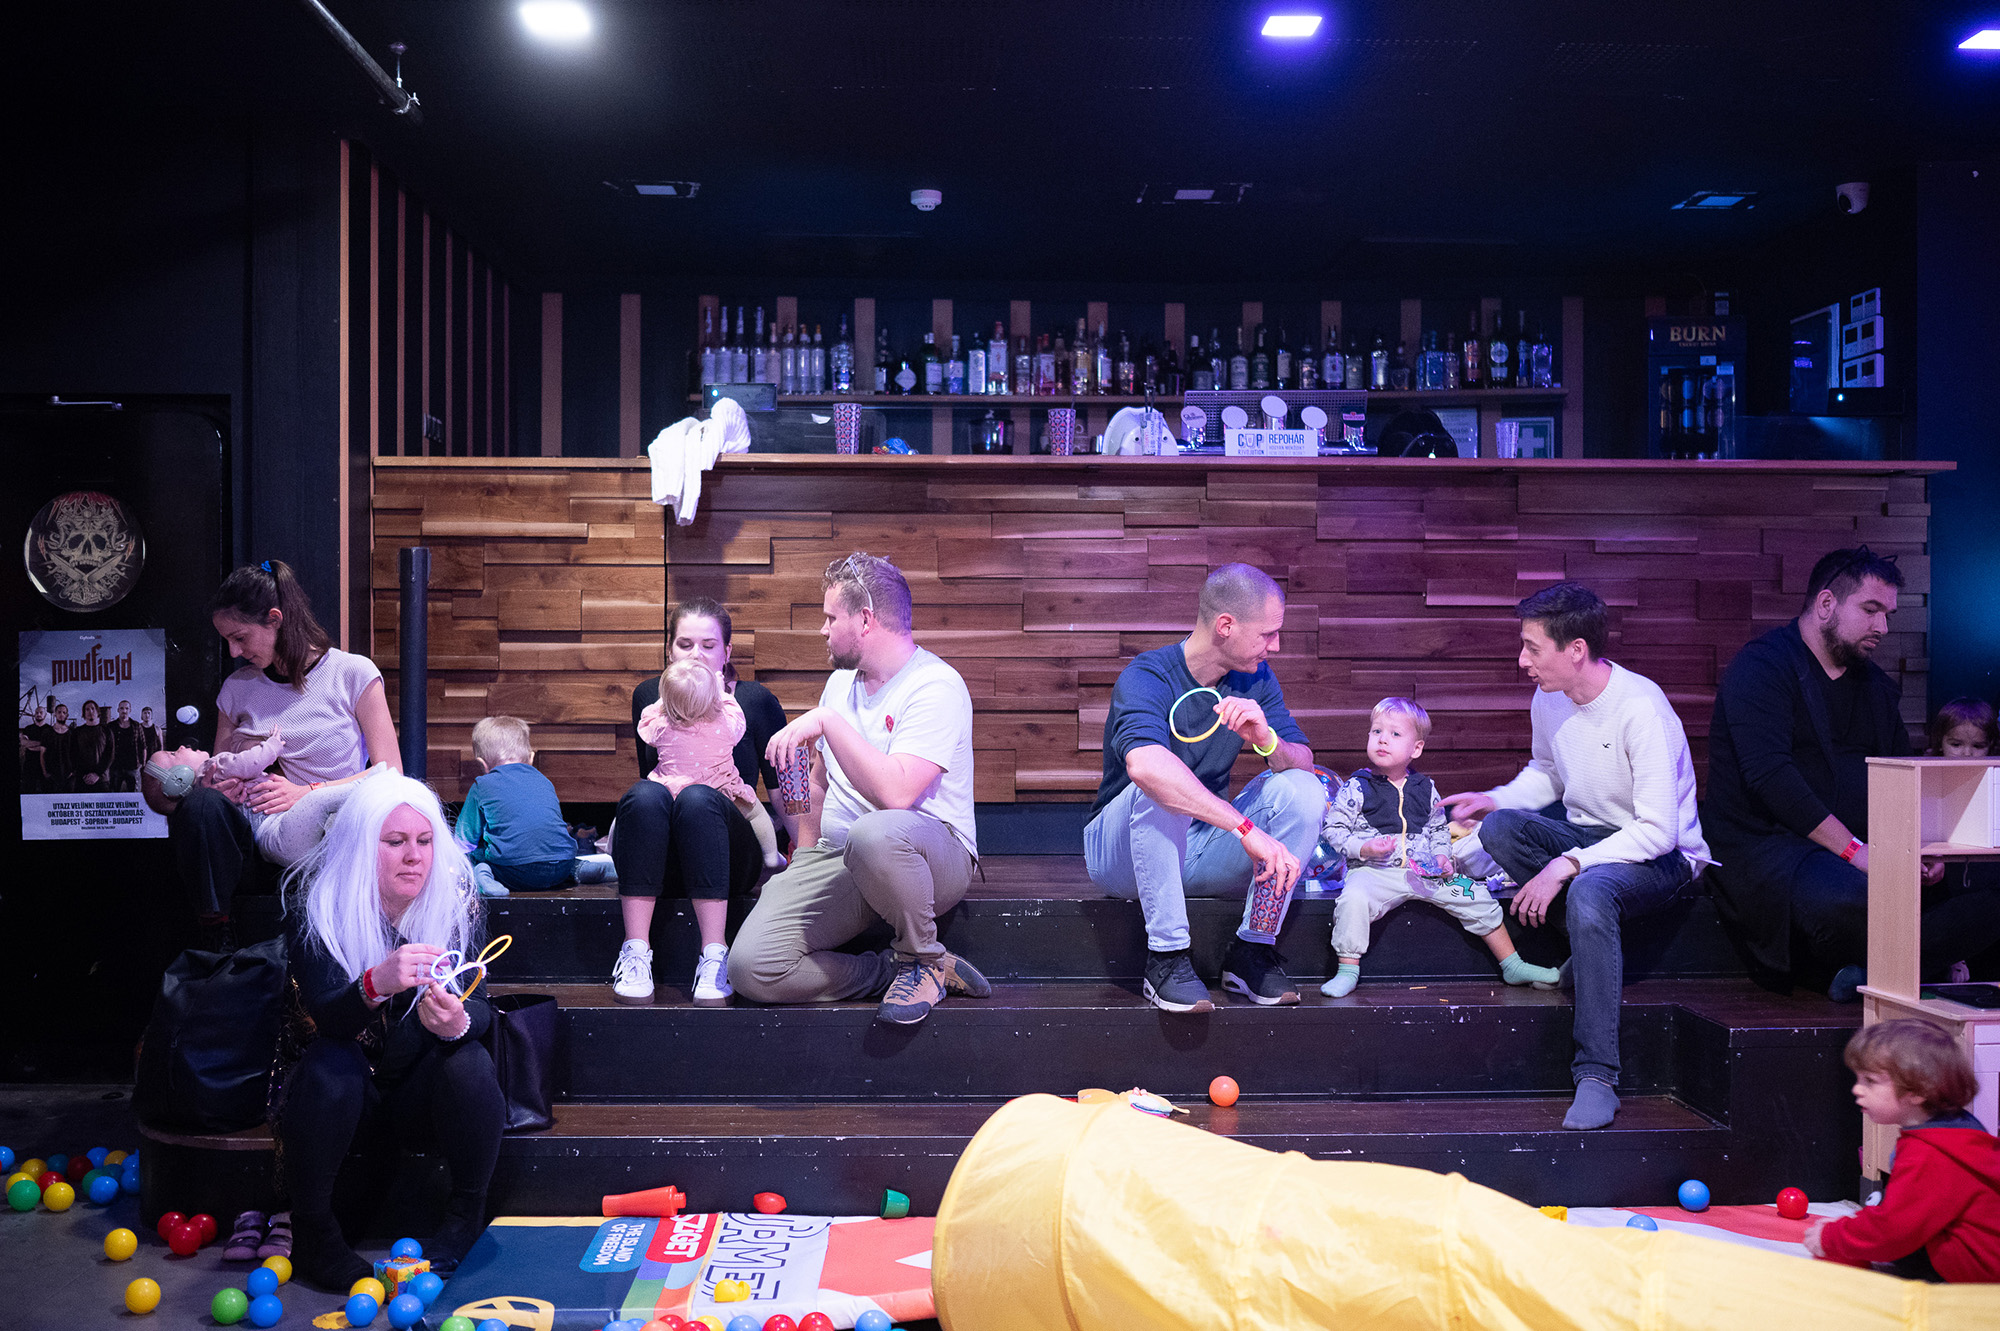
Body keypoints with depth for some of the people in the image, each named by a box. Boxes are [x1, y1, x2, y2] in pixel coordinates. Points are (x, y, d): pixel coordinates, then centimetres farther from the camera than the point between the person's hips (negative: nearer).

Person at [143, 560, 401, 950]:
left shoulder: (352, 673, 3)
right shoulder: (238, 689, 16)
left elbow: (390, 772, -2)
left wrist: (307, 793, -14)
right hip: (264, 834, 4)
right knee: (201, 805, -31)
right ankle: (215, 942, -17)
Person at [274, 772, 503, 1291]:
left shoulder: (457, 899, -10)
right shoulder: (314, 900, -16)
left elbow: (479, 1006, -16)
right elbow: (327, 1017, -26)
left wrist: (457, 1021, -42)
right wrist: (376, 984, -50)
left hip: (419, 1091, 2)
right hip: (344, 1090, -1)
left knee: (468, 1060, -28)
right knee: (330, 1067, -33)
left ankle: (467, 1217, -5)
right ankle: (312, 1233, -13)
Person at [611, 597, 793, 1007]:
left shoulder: (755, 701, 6)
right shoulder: (649, 696, 12)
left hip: (728, 857, -1)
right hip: (655, 859, 2)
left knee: (698, 798, -33)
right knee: (647, 794, -31)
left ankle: (714, 957, -33)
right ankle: (635, 953, -30)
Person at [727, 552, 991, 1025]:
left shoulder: (936, 685, -12)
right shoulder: (841, 682, 15)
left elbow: (895, 793, -26)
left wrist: (827, 721, -23)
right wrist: (805, 861, 16)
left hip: (934, 853, -6)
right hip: (839, 859, 6)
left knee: (874, 835, -44)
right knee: (751, 967, -18)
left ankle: (923, 959, -15)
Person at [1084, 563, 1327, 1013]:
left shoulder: (1256, 679, -1)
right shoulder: (1148, 678, -23)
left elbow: (1304, 763, -7)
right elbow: (1145, 765, -44)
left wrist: (1267, 740, -31)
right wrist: (1247, 829, -50)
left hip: (1201, 850, 5)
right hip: (1124, 853, -5)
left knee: (1304, 789, -17)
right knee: (1159, 787, -37)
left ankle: (1252, 951, -11)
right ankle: (1166, 957, -27)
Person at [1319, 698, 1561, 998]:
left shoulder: (1425, 789, 10)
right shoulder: (1357, 788, -3)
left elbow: (1439, 828, 22)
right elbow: (1332, 829, -3)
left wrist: (1442, 855, 2)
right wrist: (1363, 849, -18)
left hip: (1425, 872, 4)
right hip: (1374, 871, -4)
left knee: (1478, 896, -4)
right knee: (1352, 899, -35)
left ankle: (1512, 965, 13)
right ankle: (1347, 971, -20)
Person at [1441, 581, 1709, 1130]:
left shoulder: (1640, 707, -24)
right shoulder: (1548, 700, -1)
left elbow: (1658, 831, -27)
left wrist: (1565, 866, -32)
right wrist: (1495, 799, -2)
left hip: (1663, 855, -7)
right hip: (1587, 834, 7)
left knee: (1589, 893, -39)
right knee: (1499, 827, -21)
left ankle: (1598, 1076, -34)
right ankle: (1596, 941, -9)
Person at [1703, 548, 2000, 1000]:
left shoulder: (1876, 686, 20)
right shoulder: (1762, 666, -5)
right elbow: (1769, 775, -18)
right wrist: (1851, 849, -22)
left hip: (1861, 850, 7)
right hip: (1765, 842, -7)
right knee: (1849, 900, -37)